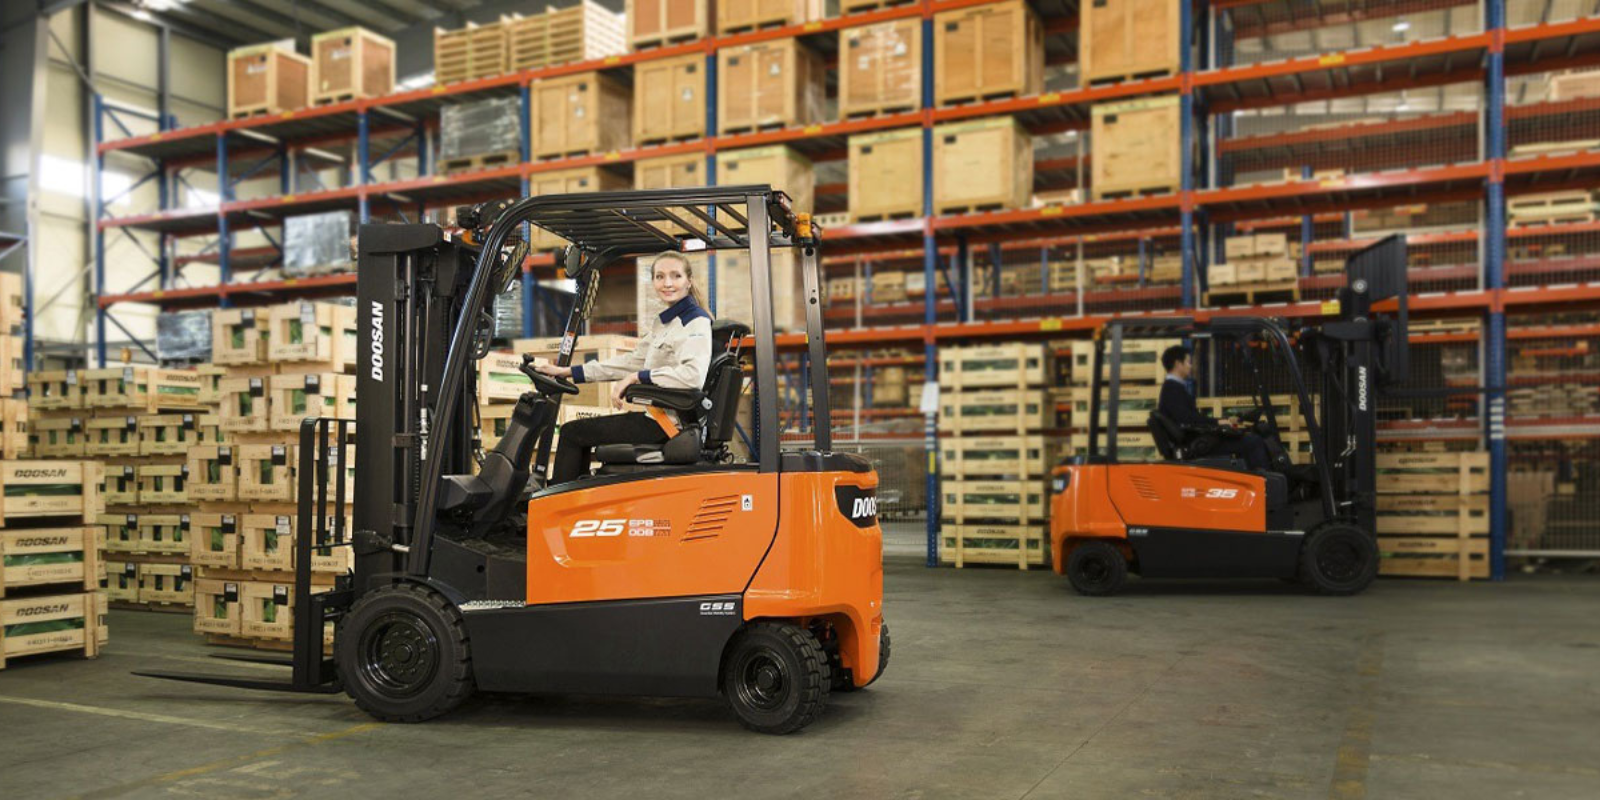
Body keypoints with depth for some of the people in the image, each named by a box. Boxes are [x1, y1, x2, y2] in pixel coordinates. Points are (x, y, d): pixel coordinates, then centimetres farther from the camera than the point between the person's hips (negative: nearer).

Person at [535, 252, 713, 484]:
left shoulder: (696, 322, -14)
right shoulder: (663, 323, 16)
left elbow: (694, 374, -29)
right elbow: (633, 361, 18)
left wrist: (636, 377, -24)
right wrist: (567, 372, 16)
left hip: (667, 422, -10)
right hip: (659, 415, 10)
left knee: (572, 433, 0)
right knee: (581, 431, 24)